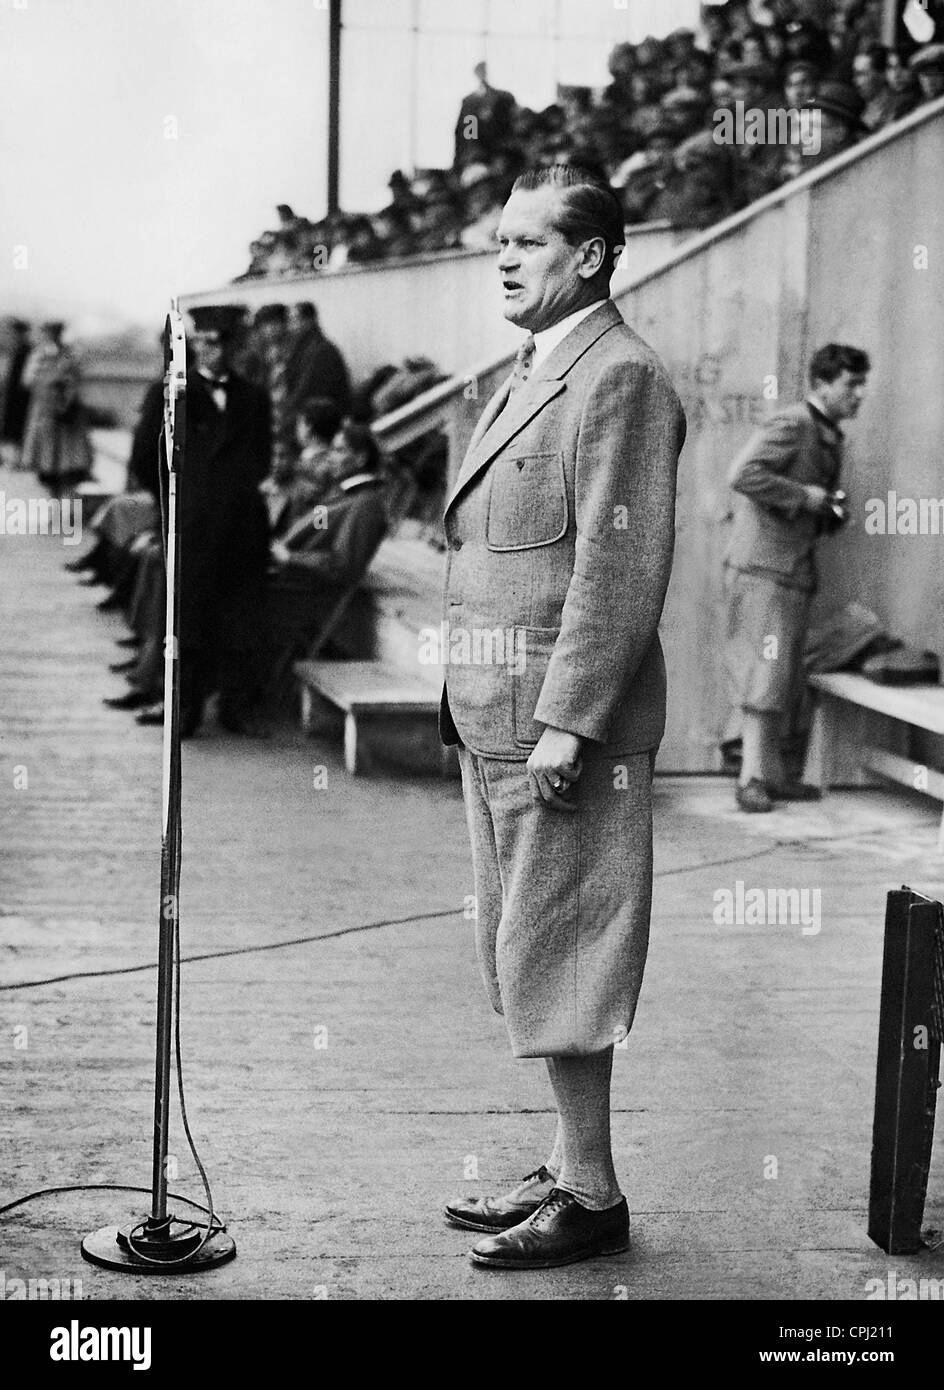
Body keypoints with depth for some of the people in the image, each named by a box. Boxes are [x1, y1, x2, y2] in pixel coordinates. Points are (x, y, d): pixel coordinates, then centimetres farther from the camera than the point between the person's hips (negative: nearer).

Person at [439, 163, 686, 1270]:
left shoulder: (619, 377, -12)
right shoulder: (529, 375, 19)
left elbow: (623, 566, -19)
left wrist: (567, 723, -23)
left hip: (565, 715, -10)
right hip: (497, 719, 10)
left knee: (555, 958, -4)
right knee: (528, 958, 14)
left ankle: (593, 1200, 8)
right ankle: (570, 1167, 25)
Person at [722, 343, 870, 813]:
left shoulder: (831, 439, 17)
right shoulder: (790, 426, -12)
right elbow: (742, 474, -25)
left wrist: (831, 512, 6)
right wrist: (804, 497, -19)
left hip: (795, 572, 9)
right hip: (761, 568, -9)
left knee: (782, 680, 11)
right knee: (764, 673, -8)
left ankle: (771, 773, 17)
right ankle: (751, 778, -4)